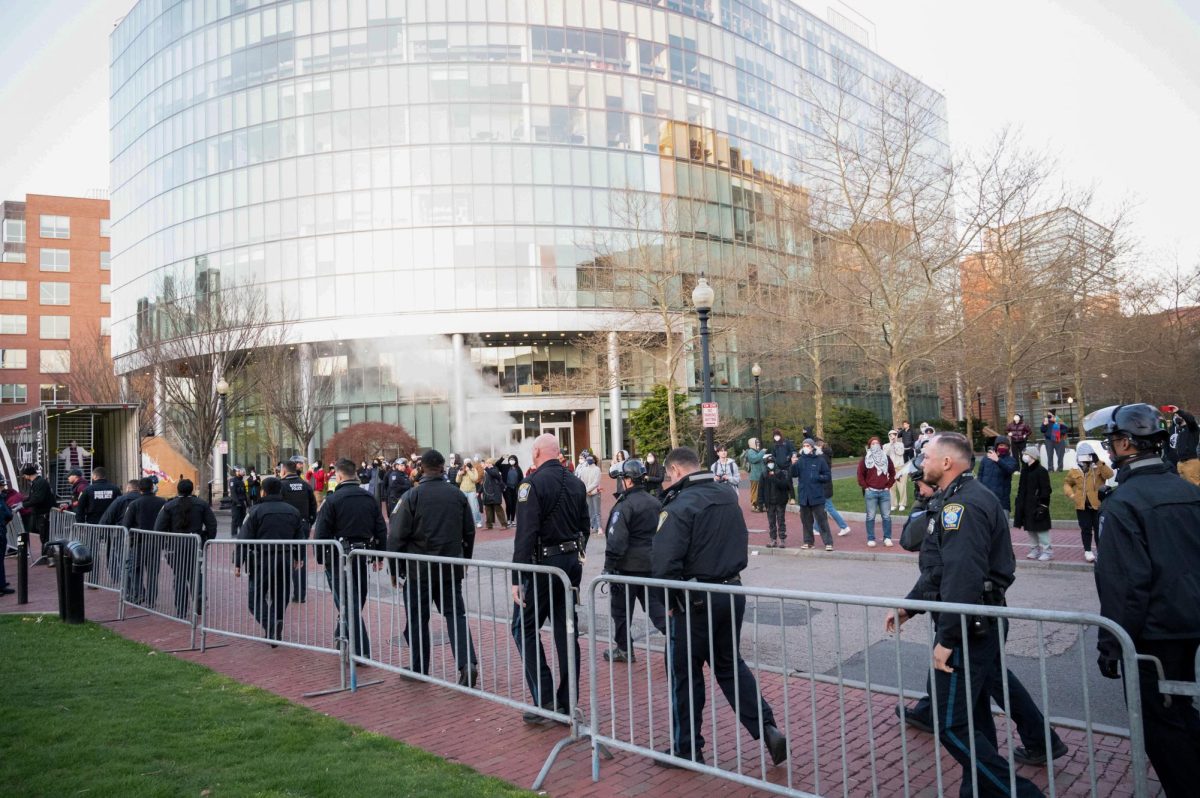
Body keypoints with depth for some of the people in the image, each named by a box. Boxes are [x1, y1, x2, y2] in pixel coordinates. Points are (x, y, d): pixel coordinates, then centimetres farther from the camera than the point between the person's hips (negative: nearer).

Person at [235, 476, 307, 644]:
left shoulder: (256, 511, -7)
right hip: (285, 560, 4)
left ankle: (270, 628, -12)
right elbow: (300, 538, 16)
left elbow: (244, 539, -9)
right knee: (280, 597, 14)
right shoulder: (293, 511, 9)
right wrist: (296, 558, 28)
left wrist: (237, 563, -4)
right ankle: (277, 632, 17)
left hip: (262, 561, -4)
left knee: (255, 597, 5)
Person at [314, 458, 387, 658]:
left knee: (347, 603, -1)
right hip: (362, 556, 5)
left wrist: (321, 558, 2)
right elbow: (381, 531, 9)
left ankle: (362, 651, -4)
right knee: (357, 600, 18)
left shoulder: (332, 500, -11)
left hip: (338, 558, -5)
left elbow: (320, 533, -11)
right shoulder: (370, 499, 7)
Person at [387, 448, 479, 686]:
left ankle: (418, 669, 18)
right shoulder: (458, 495, 3)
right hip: (451, 567, 3)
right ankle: (468, 662, -9)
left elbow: (398, 534, -8)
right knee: (455, 613, 7)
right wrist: (465, 559, 22)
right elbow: (469, 532, 10)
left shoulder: (412, 496, -9)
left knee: (417, 618, 9)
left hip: (419, 568, -3)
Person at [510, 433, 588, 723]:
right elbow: (584, 527, 14)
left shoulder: (533, 483, -13)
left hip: (544, 563, -7)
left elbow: (525, 534, -19)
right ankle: (567, 703, 17)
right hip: (572, 563, 7)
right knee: (567, 630, 11)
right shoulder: (576, 482, 8)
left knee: (525, 628, 5)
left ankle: (545, 699, 1)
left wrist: (517, 578, -17)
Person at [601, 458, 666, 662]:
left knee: (621, 609, 10)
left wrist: (608, 567, -14)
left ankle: (623, 649, 21)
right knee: (656, 606, 10)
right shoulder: (656, 503, 8)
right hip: (652, 565, 7)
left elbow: (616, 540, -19)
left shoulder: (624, 506, -16)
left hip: (629, 566, -6)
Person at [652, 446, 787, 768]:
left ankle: (687, 750, 21)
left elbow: (664, 563, -24)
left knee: (685, 674, 9)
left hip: (695, 600, -7)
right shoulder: (729, 496, 5)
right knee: (730, 664, 22)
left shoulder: (679, 506, -19)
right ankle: (767, 729, 13)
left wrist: (669, 602, -10)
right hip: (733, 592, 7)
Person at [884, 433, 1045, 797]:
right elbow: (938, 569, 19)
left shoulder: (963, 505, -21)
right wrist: (907, 606, 16)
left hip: (967, 630, -11)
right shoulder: (960, 499, 14)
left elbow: (962, 579, -29)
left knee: (952, 725, -5)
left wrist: (947, 639, -25)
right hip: (982, 627, 11)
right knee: (975, 718, 19)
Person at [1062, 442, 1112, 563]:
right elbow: (1067, 483, 16)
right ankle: (1087, 551, 17)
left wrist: (1099, 462, -28)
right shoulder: (1074, 471, 5)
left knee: (1098, 528, 4)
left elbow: (1109, 474, -20)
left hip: (1097, 504, -2)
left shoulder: (1098, 468, -2)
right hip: (1081, 506, 2)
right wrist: (1071, 494, -1)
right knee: (1086, 529, 7)